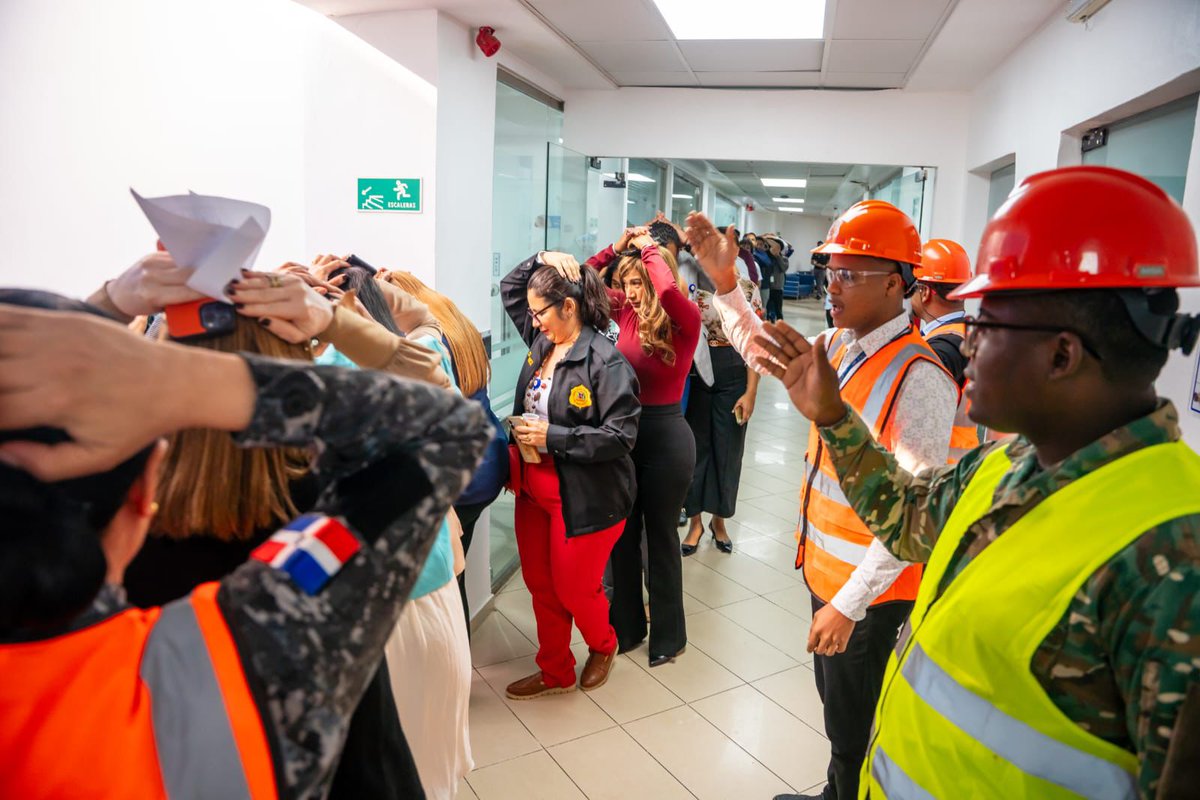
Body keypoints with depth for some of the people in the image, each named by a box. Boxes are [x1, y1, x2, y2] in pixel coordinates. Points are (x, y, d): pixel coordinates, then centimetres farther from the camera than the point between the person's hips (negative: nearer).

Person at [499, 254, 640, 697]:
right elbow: (509, 287, 17)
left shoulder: (606, 361, -19)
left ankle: (603, 645, 43)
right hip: (533, 490, 8)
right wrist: (543, 261, 0)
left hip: (584, 498, -7)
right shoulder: (541, 343, 3)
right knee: (541, 586, 18)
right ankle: (555, 672, 39)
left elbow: (620, 435, -24)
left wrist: (552, 437, -23)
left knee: (574, 589, 10)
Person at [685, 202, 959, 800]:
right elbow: (763, 351, 17)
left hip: (867, 593, -8)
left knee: (852, 730, 14)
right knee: (836, 705, 28)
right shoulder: (838, 344, 0)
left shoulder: (917, 379, -26)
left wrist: (850, 603, -23)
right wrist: (723, 281, 7)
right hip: (825, 571, 8)